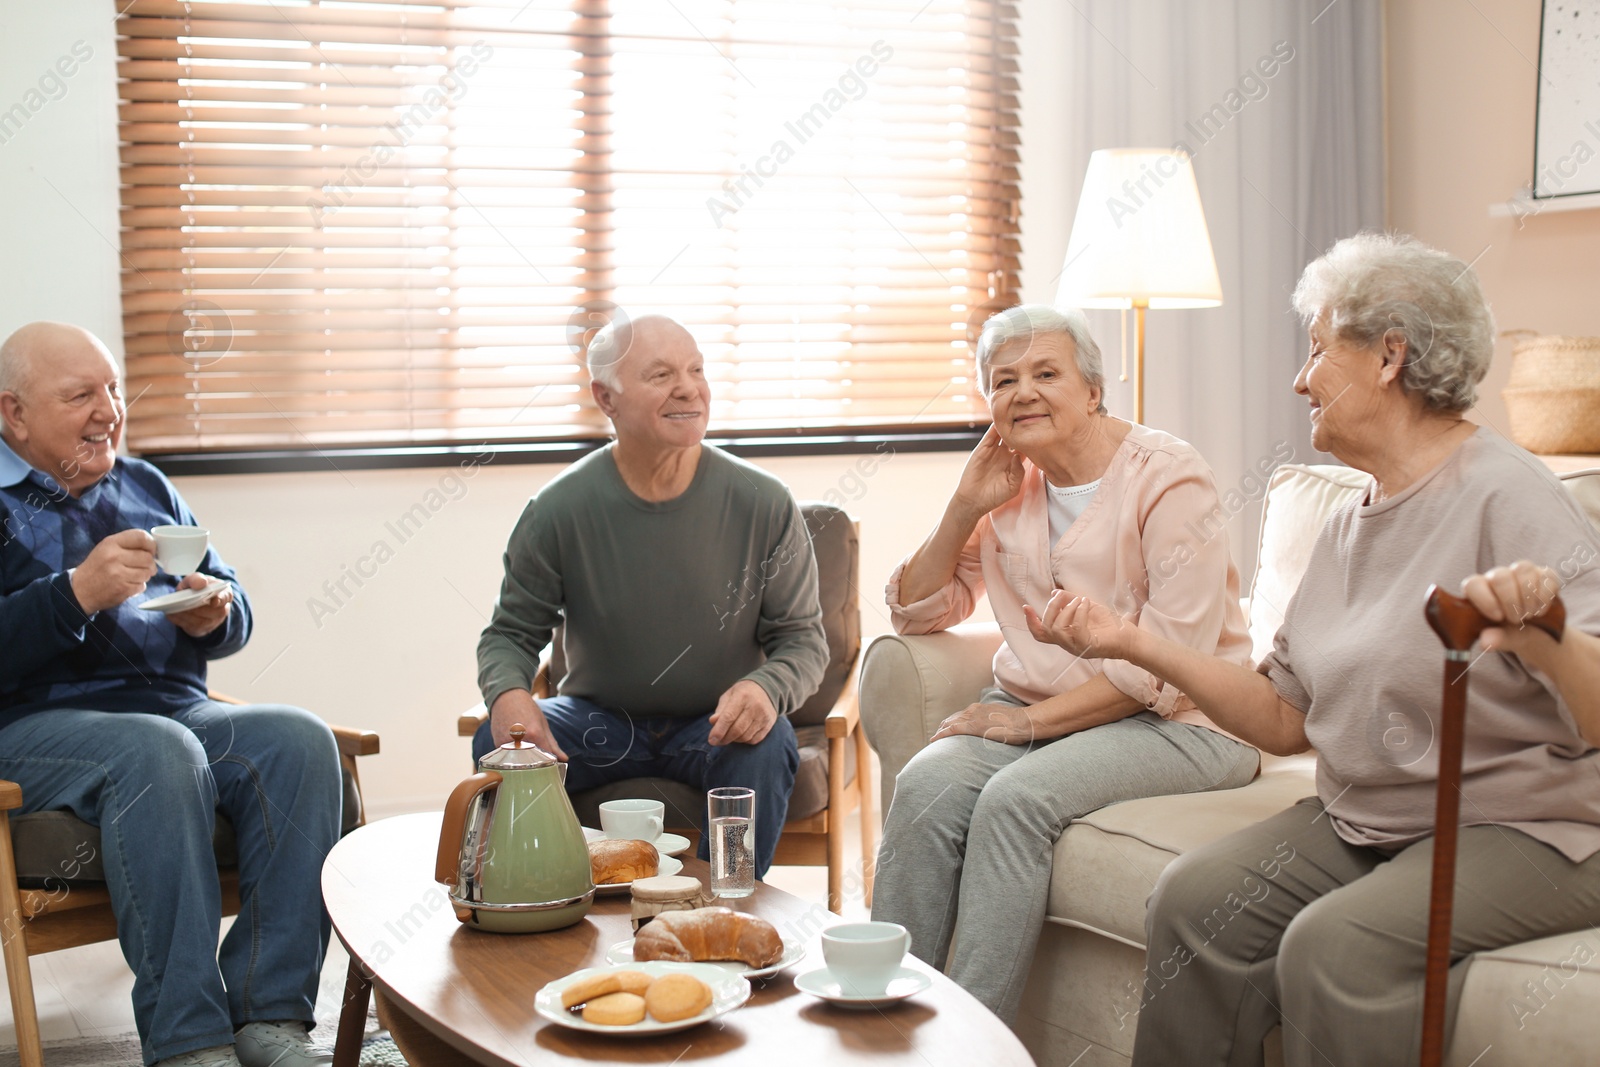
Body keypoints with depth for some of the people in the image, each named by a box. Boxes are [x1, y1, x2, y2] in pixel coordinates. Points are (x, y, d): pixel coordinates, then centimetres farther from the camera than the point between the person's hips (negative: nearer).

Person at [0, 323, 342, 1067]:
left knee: (299, 741, -24)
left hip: (177, 706, 6)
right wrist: (77, 594, -21)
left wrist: (215, 615, 0)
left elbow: (233, 624, 23)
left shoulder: (146, 488, 22)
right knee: (157, 752, -37)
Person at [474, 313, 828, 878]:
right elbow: (510, 632, 1)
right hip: (597, 720, 1)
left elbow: (803, 639, -3)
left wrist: (767, 688, -28)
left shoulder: (763, 504, -10)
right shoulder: (559, 510, -9)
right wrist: (508, 693, -24)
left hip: (716, 724, -1)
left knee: (765, 748, -33)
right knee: (499, 744, -25)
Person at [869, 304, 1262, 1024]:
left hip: (1171, 722, -5)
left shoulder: (1168, 477, -8)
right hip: (1032, 710, 6)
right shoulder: (1007, 486, 12)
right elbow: (918, 612, 15)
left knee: (1016, 796, -31)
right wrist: (965, 507, 1)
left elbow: (1174, 655, -17)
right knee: (925, 786, -23)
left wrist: (1033, 720, -18)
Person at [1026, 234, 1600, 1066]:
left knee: (1337, 944, -30)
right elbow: (1286, 721, 10)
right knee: (1195, 900, -15)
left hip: (1522, 830, -7)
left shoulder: (1504, 495, -14)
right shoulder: (1349, 527, 12)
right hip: (1362, 821, 7)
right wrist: (1134, 644, 6)